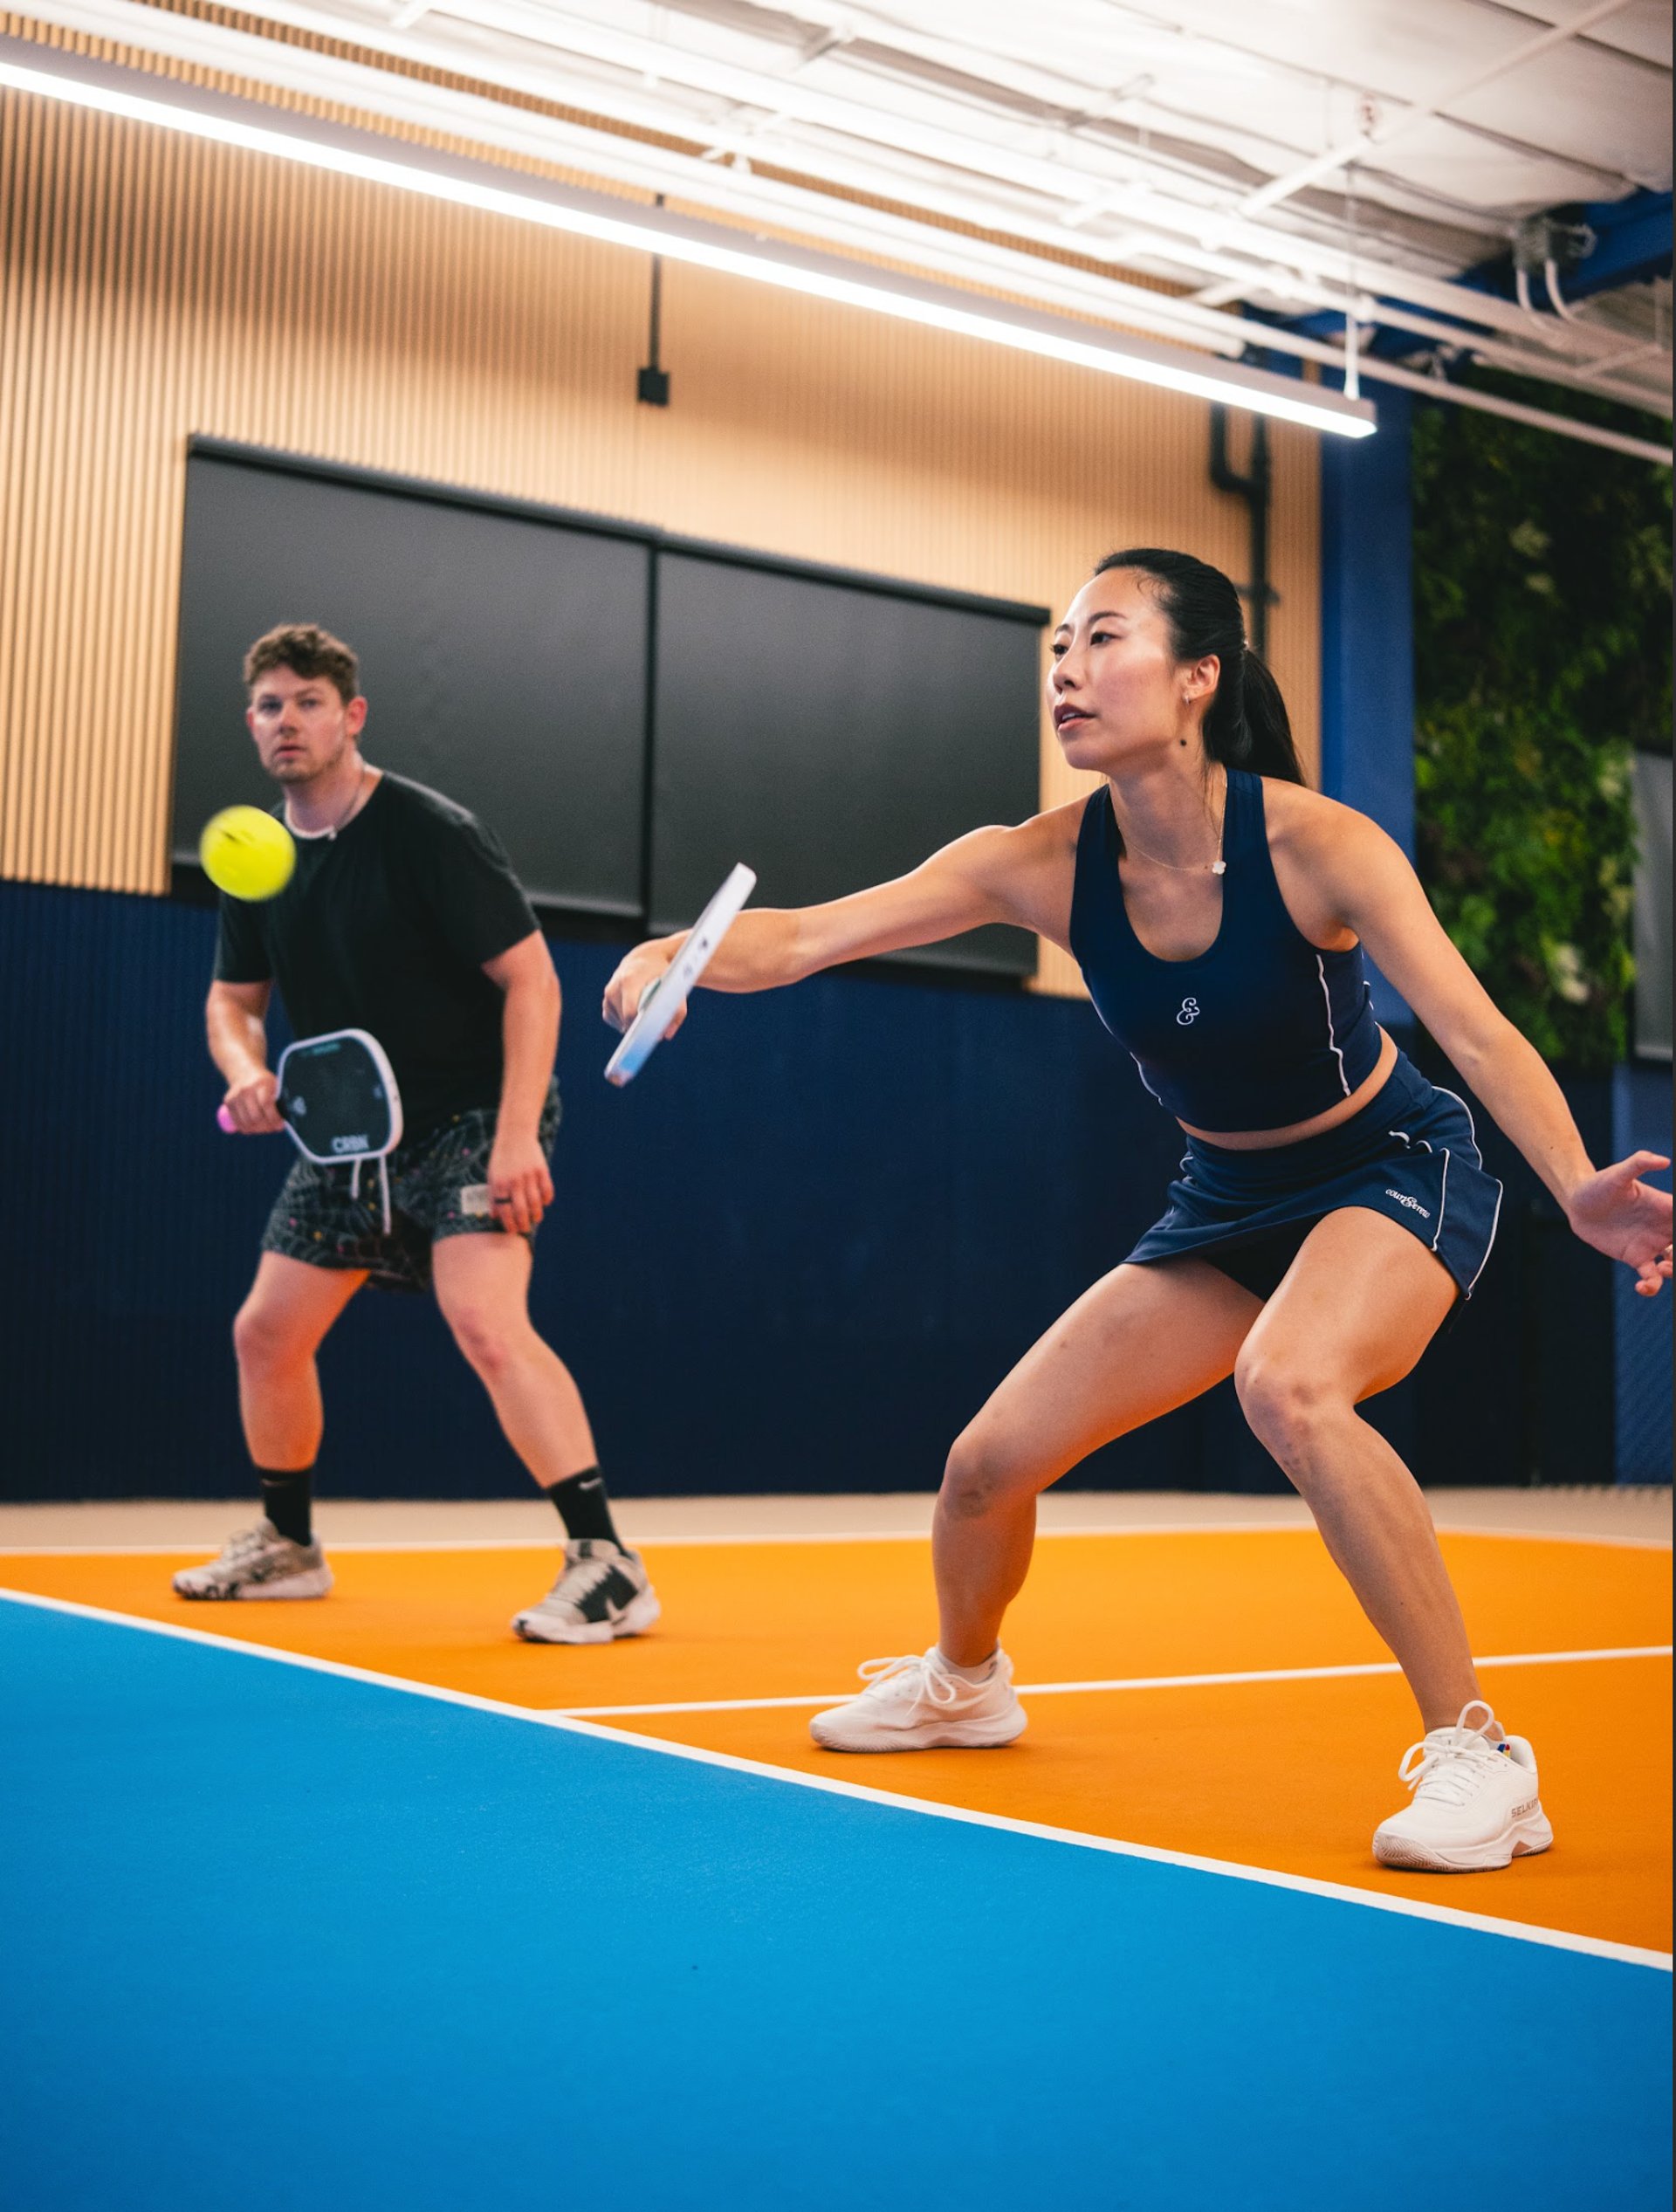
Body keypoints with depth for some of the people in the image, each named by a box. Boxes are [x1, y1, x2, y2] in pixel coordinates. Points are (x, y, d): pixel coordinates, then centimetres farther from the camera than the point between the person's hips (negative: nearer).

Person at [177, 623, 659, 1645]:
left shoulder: (429, 831, -16)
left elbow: (531, 978, -19)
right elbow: (234, 998, 17)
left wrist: (517, 1137, -27)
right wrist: (245, 1068, -8)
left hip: (472, 1112, -8)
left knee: (483, 1318, -27)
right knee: (267, 1332, 11)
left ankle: (608, 1566, -26)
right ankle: (287, 1545, 32)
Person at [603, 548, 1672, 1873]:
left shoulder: (1315, 844, -25)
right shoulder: (1045, 866, -14)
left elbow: (1478, 1033, -31)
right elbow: (805, 936, -17)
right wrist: (681, 951, -38)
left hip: (1398, 1172, -5)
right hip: (1227, 1204, 5)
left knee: (1289, 1386, -38)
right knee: (988, 1464, 2)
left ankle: (1479, 1756, -24)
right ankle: (964, 1686, 37)